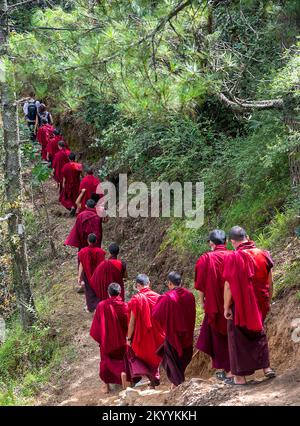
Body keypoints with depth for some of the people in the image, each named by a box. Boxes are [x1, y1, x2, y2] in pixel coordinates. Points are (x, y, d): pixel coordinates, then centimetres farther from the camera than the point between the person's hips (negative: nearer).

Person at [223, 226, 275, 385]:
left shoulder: (232, 258, -18)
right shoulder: (263, 255, -3)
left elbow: (229, 285, -17)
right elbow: (269, 283, 4)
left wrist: (226, 307, -8)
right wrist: (268, 301, 16)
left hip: (240, 305, -4)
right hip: (260, 304, 4)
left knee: (238, 338, 8)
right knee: (258, 334, 25)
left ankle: (240, 377, 12)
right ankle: (266, 367, 23)